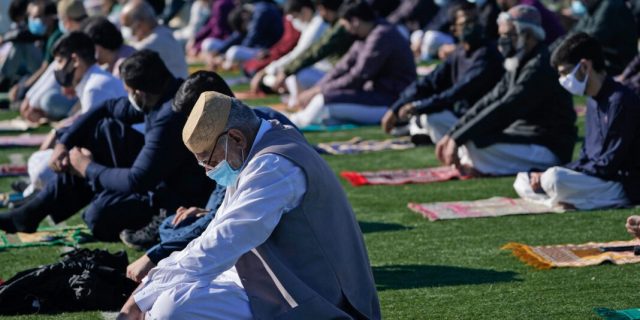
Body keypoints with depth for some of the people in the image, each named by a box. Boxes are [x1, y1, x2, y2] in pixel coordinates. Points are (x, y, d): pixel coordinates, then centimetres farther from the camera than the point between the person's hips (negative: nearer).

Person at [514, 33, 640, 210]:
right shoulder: (594, 101, 12)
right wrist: (546, 175, -2)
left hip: (624, 186, -10)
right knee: (524, 180, 7)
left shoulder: (621, 101, -18)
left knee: (555, 179, -33)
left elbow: (609, 165, -20)